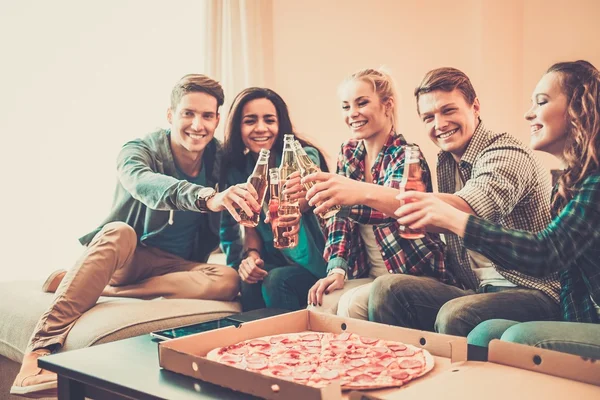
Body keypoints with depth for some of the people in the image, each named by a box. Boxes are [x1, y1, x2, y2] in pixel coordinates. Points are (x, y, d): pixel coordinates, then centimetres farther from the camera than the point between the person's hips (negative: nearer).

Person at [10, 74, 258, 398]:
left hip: (175, 267, 3)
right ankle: (41, 350, -39)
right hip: (126, 258, -2)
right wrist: (207, 198, -58)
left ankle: (89, 287, -24)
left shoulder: (221, 160, -4)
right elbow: (145, 183, -38)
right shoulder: (140, 150, -13)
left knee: (228, 281, -28)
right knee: (119, 232, -35)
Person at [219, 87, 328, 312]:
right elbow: (250, 224, 6)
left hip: (312, 263, -2)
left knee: (276, 281, -30)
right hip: (271, 262, 3)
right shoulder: (237, 169, 1)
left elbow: (306, 200, -32)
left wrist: (300, 200, -57)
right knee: (250, 283, -28)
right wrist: (251, 254, -16)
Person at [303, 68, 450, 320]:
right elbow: (342, 216, 3)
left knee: (351, 305, -28)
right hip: (368, 275, 5)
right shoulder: (349, 154, 6)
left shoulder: (406, 156, -12)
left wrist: (362, 193, -54)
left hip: (416, 274, -5)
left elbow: (396, 205, -32)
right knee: (319, 303, -19)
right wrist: (337, 269, -12)